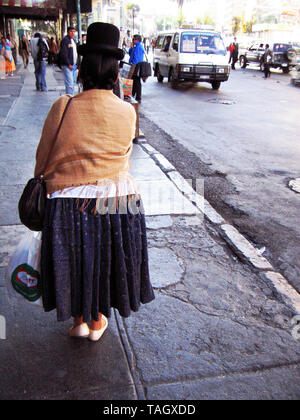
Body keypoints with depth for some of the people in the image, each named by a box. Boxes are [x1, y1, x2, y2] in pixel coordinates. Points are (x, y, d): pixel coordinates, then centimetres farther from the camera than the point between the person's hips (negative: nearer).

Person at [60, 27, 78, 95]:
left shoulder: (73, 40, 18)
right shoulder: (65, 40, -10)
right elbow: (63, 54, -17)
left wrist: (76, 64, 15)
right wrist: (68, 64, -19)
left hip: (73, 65, 9)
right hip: (67, 66, -9)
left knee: (73, 82, 13)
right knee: (70, 83, -14)